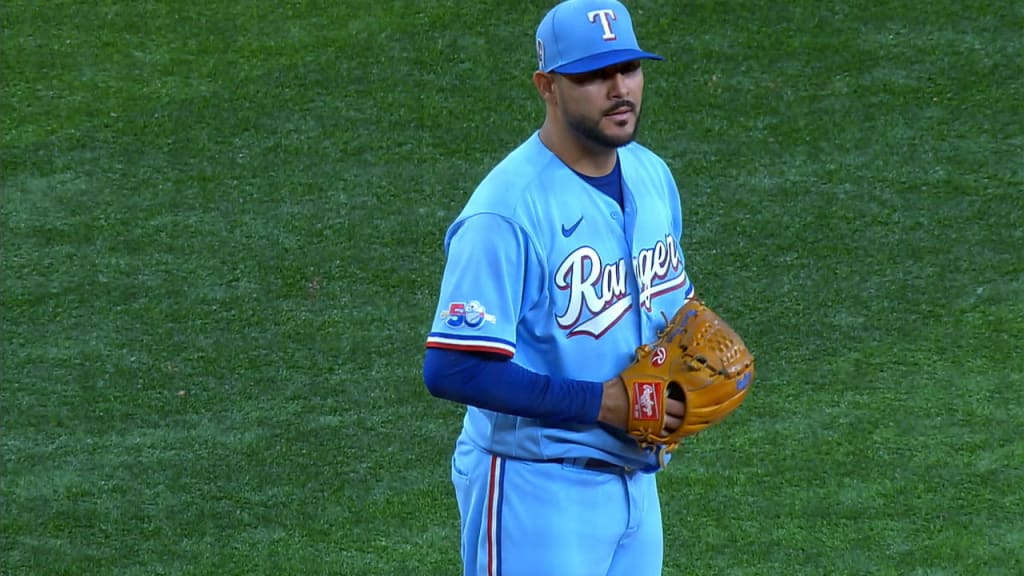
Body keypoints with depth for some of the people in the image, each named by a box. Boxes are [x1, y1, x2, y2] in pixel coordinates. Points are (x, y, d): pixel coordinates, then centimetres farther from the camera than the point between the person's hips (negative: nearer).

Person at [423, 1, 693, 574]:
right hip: (538, 487, -8)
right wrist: (599, 401, -23)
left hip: (634, 478, 8)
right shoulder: (508, 212, -21)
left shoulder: (653, 176, 6)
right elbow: (452, 369, -25)